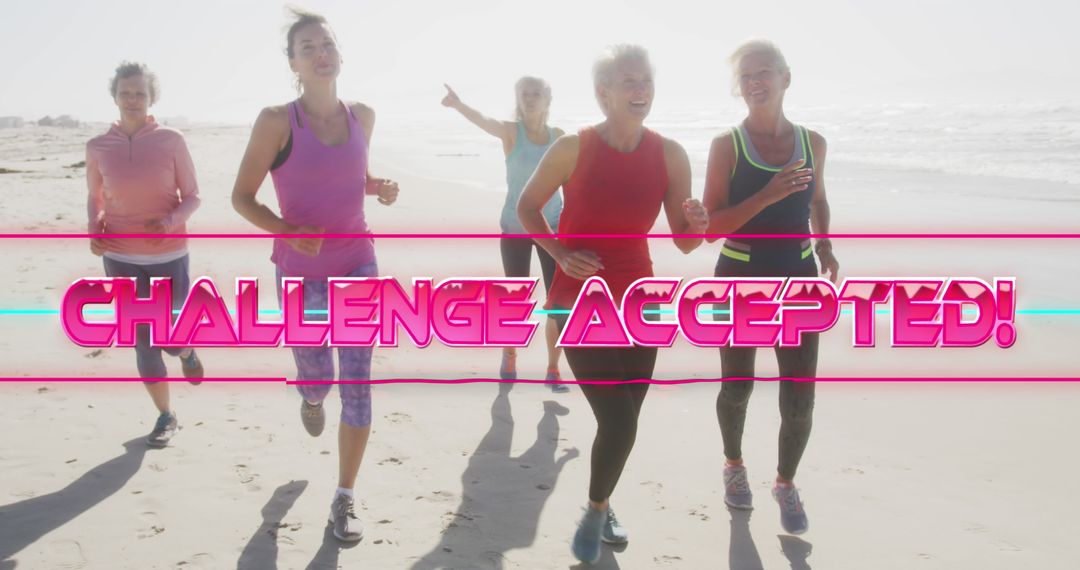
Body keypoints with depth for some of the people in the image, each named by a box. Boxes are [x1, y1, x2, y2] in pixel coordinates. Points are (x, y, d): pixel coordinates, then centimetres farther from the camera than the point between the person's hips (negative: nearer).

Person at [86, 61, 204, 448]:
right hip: (121, 259, 2)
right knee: (143, 343, 6)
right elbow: (94, 198, 12)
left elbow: (192, 196, -3)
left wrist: (169, 221, -21)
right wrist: (93, 228, -7)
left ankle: (186, 351, 42)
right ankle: (166, 416, 24)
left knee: (171, 338, 3)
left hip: (168, 256, -1)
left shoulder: (171, 140, -7)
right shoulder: (98, 147, -1)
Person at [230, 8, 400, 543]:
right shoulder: (277, 120, -12)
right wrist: (288, 230, -23)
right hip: (301, 271, -2)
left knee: (357, 382, -3)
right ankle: (311, 397, 56)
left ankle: (344, 500, 12)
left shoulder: (362, 116, 1)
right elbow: (242, 196, -7)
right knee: (316, 378, 14)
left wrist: (380, 187, -3)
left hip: (359, 265, 2)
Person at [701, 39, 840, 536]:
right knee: (737, 386, 10)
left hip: (798, 279, 2)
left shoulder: (812, 142, 3)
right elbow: (711, 226, -11)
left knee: (800, 397, 0)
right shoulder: (727, 144, -7)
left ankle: (786, 483, 25)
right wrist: (767, 195, -23)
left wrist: (825, 244, 4)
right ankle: (734, 465, 38)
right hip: (740, 280, -2)